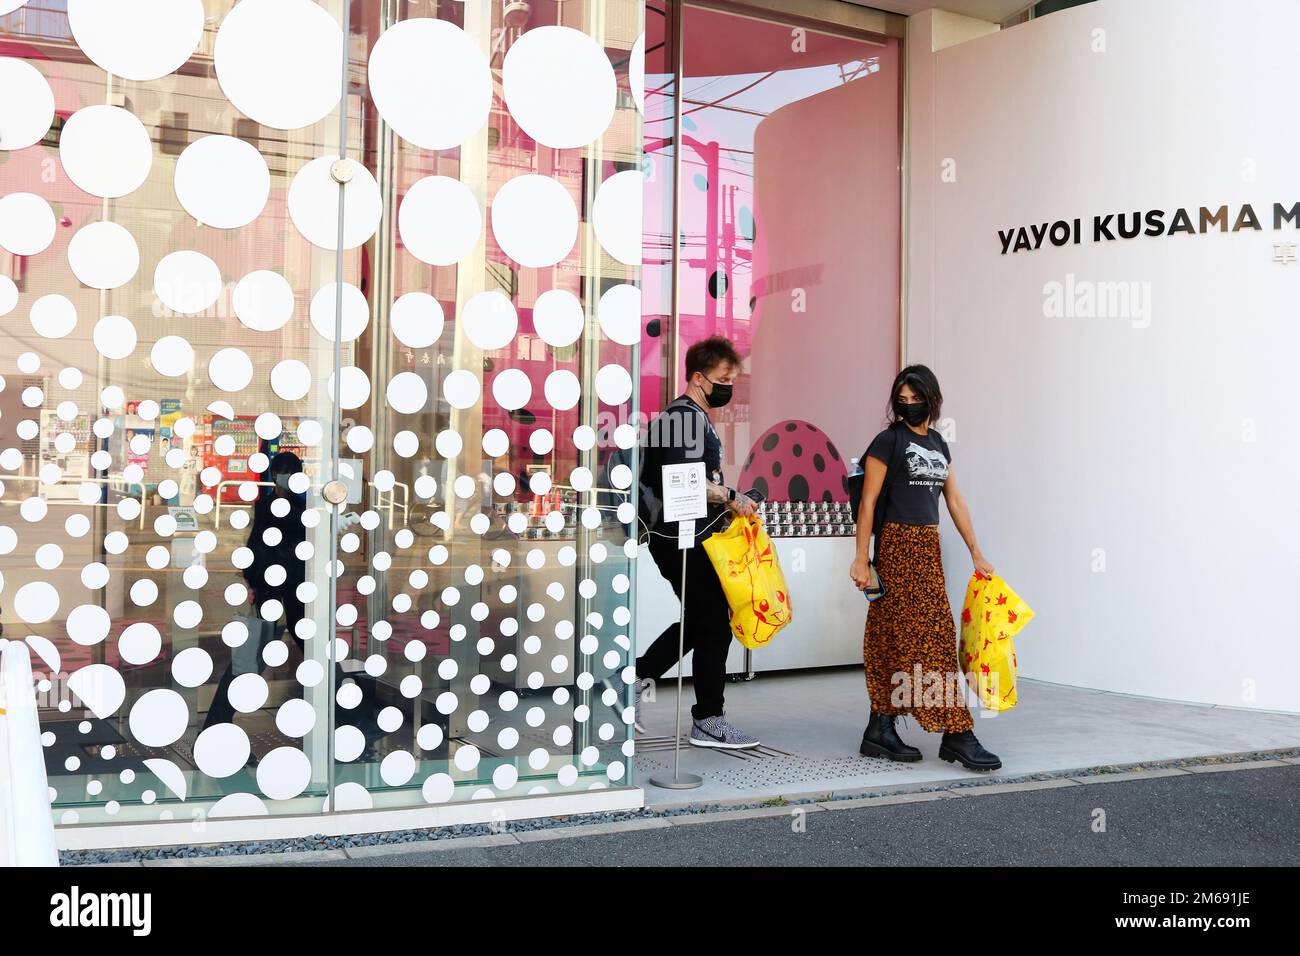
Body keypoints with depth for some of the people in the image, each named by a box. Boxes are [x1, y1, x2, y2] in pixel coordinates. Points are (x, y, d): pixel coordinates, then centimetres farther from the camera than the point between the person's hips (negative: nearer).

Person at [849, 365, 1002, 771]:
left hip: (928, 548, 7)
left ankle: (880, 731, 12)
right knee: (929, 636, -8)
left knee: (895, 640, 8)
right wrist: (861, 559, -12)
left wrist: (976, 553, 15)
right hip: (899, 545, -7)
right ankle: (956, 736, -7)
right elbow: (868, 502, -8)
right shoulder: (888, 441, -5)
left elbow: (955, 501, 17)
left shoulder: (938, 444, 14)